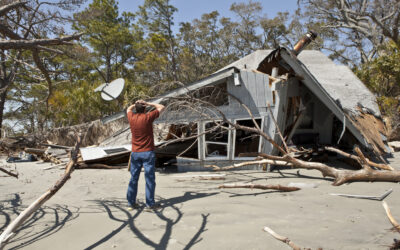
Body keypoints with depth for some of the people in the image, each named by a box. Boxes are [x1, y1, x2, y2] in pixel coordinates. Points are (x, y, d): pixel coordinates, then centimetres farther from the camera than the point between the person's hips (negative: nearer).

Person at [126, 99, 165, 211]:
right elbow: (162, 107, 2)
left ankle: (131, 202, 15)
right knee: (150, 178, -1)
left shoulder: (131, 117, 2)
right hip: (148, 152, -4)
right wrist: (149, 104, 3)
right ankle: (150, 203, -1)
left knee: (133, 178, 11)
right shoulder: (148, 117, -10)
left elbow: (128, 109, 27)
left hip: (135, 153, 4)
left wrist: (135, 104, 13)